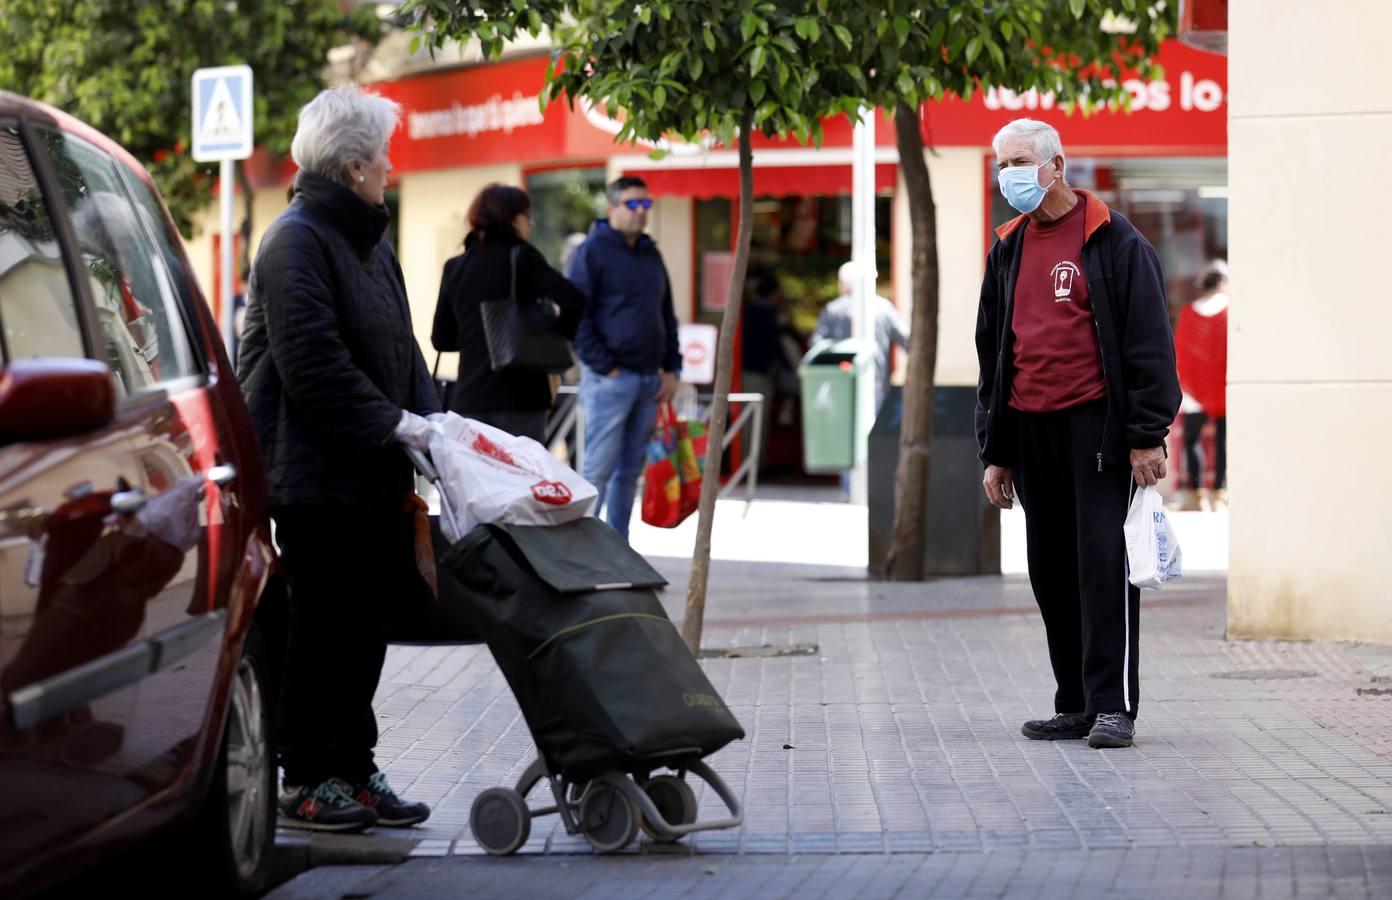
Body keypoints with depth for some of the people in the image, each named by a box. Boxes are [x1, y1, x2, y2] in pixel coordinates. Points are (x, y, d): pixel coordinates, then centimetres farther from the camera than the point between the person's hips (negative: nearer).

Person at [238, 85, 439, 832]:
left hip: (371, 474, 9)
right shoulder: (297, 242, -13)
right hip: (316, 473, -9)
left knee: (364, 623, 10)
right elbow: (314, 363, -21)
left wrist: (427, 417, 4)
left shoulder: (366, 241, 16)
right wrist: (392, 423, -18)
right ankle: (305, 782, 4)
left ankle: (353, 770, 17)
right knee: (325, 625, -4)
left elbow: (397, 347, 20)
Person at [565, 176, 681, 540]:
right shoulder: (593, 251, -5)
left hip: (649, 380, 7)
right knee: (599, 469, -8)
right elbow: (576, 316, -10)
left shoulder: (651, 256, 17)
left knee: (630, 471, 9)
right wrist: (605, 367, -14)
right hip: (610, 380, -7)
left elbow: (667, 316, 23)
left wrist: (671, 369, 12)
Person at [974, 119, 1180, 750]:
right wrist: (994, 451, 16)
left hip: (1097, 424, -6)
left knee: (1103, 558, -9)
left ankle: (1115, 706, -7)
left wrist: (1146, 435, -11)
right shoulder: (1008, 251, 16)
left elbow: (1149, 339, -5)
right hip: (1031, 431, 6)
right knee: (1051, 568, 7)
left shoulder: (1112, 240, -2)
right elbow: (992, 354, 21)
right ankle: (1076, 704, 14)